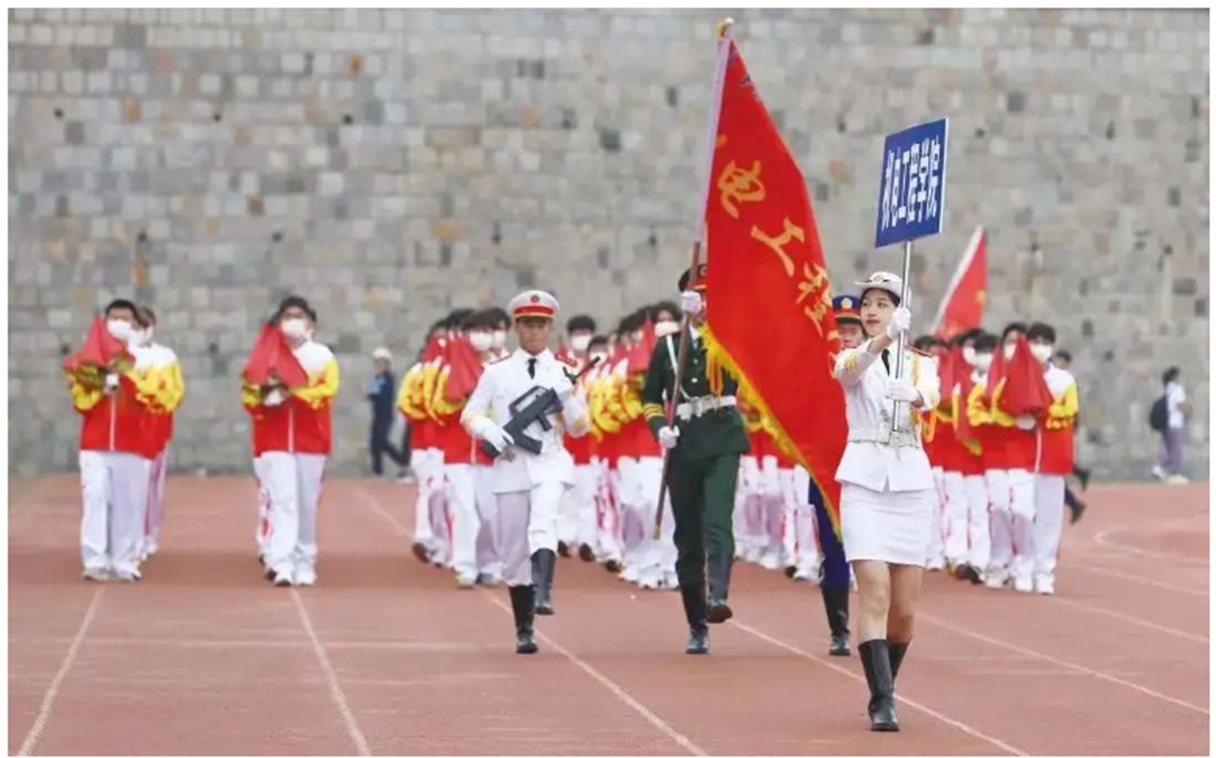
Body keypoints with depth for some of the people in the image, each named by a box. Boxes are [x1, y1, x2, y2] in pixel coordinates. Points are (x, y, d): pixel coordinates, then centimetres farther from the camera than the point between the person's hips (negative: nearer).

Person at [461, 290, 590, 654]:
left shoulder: (564, 373, 8)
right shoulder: (497, 373, 8)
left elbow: (580, 428, 8)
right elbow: (469, 415, 9)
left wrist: (567, 398, -11)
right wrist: (491, 432, -11)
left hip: (550, 462, -1)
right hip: (510, 465, 1)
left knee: (543, 523, -29)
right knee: (515, 551, 4)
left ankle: (542, 594, -45)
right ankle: (524, 631, 15)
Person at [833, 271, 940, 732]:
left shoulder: (919, 364, 10)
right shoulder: (850, 360, 6)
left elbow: (931, 398, -14)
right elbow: (852, 369, -21)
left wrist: (914, 396, -39)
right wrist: (884, 339, -42)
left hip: (910, 481, 2)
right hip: (864, 480, -2)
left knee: (904, 609, 4)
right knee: (875, 595, -16)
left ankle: (884, 690, 26)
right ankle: (882, 702, -17)